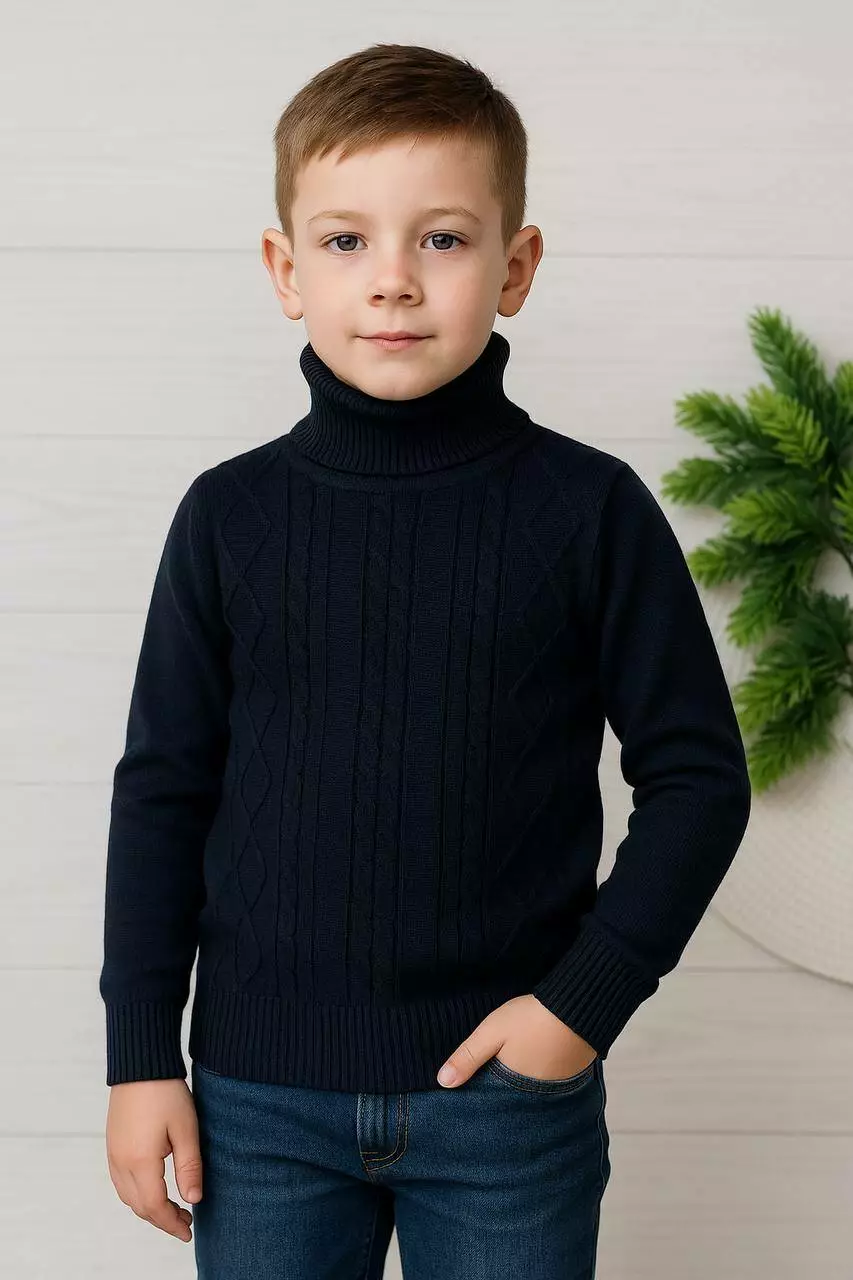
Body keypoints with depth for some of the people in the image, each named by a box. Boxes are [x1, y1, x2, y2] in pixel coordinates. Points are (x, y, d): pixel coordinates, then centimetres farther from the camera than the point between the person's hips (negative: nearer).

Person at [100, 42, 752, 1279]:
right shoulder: (230, 517, -1)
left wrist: (589, 995, -8)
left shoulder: (591, 511, -5)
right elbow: (162, 791, 5)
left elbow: (698, 773, 0)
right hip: (260, 1097, 1)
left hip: (511, 1092, -1)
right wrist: (140, 1055, 3)